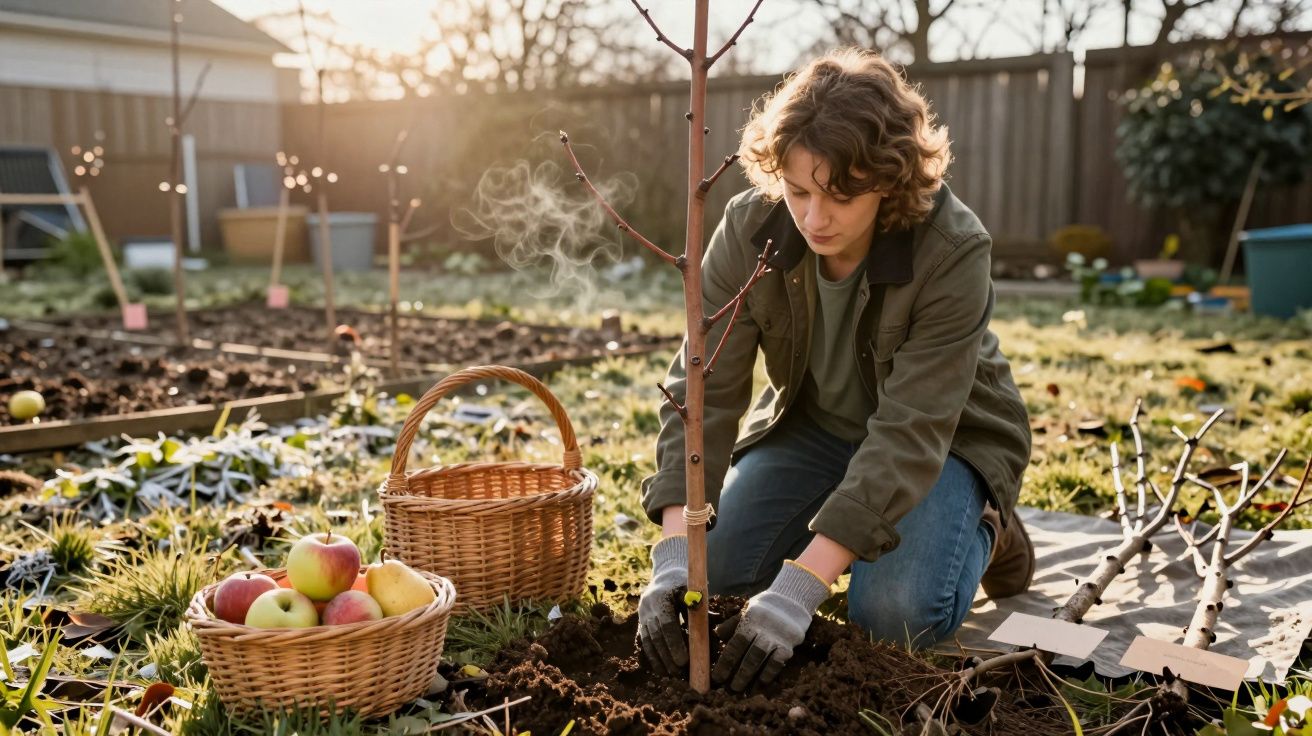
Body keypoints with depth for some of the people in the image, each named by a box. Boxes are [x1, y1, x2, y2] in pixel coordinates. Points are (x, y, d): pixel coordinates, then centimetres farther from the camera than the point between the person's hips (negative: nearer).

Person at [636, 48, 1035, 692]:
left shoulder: (953, 253, -33)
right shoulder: (750, 228, -22)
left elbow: (910, 434, -35)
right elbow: (703, 389, -24)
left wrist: (801, 586, -42)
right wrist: (674, 554, -36)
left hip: (943, 437, -3)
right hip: (812, 423, 4)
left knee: (898, 614, -24)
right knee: (718, 564, -13)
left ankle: (983, 529, 9)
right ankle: (848, 525, 15)